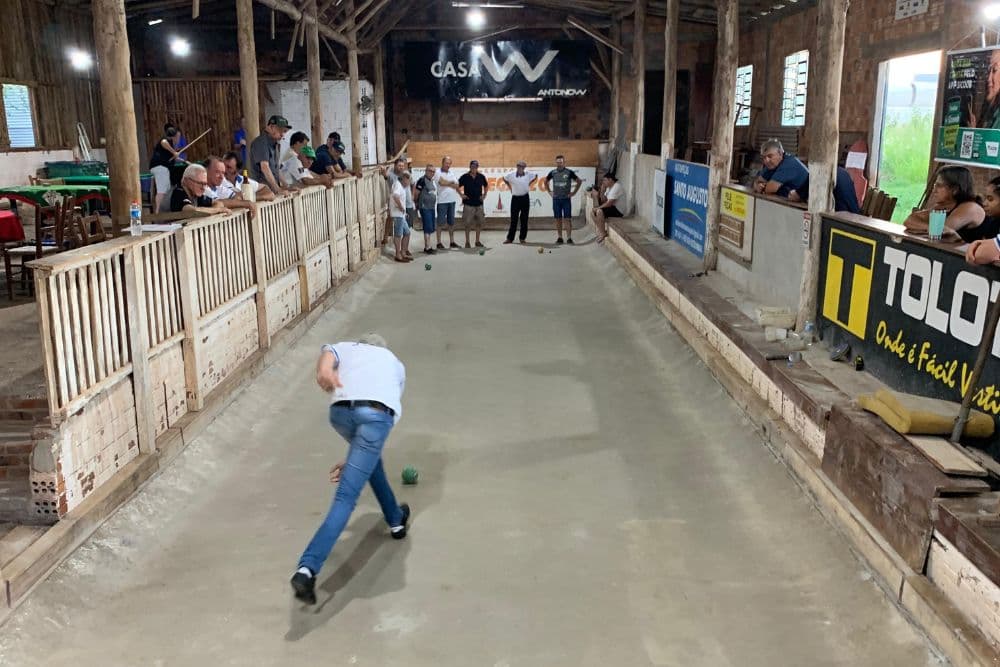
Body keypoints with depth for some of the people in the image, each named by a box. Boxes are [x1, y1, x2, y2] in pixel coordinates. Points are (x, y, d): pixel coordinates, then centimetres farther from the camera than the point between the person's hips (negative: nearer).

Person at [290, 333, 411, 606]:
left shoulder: (342, 347, 36)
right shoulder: (395, 363, 39)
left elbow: (326, 356, 7)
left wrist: (324, 374, -13)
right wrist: (353, 461, 35)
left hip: (341, 410, 3)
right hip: (378, 414, -2)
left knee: (369, 458, 32)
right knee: (346, 496, -4)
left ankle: (395, 519, 46)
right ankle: (307, 569, -11)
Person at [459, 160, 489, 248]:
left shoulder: (481, 177, 4)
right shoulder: (465, 177, -5)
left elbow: (486, 186, 19)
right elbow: (457, 187, 2)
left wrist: (484, 195, 7)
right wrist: (461, 195, -7)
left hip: (479, 204, 3)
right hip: (468, 204, -3)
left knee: (479, 223, 6)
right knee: (467, 223, 0)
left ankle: (477, 241, 18)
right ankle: (467, 242, 8)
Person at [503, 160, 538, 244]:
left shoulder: (528, 174, -1)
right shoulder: (511, 175, -4)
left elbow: (535, 177, 16)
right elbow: (504, 179, 13)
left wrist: (529, 184, 10)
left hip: (525, 198, 1)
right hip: (515, 198, -1)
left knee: (524, 219, 5)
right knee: (513, 219, 0)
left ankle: (522, 238, 14)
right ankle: (510, 238, 6)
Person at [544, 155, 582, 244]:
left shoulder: (569, 172, -3)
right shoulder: (552, 173, 4)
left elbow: (579, 181, 4)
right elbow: (545, 181, 20)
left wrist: (574, 192, 1)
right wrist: (549, 191, 12)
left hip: (566, 199, -2)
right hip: (556, 199, 2)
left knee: (568, 219, -5)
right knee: (558, 219, 5)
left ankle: (569, 238, -4)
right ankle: (559, 237, 12)